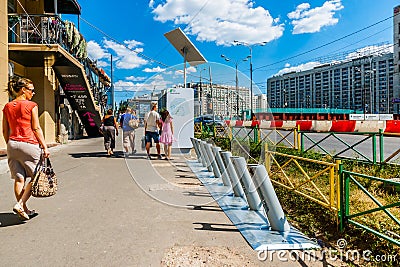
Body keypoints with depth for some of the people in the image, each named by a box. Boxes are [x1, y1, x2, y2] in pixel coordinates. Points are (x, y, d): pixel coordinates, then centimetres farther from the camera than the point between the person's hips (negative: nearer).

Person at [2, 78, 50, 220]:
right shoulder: (31, 105, -6)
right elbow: (36, 128, -7)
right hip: (29, 144, -6)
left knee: (19, 178, 8)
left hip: (12, 144, 6)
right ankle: (20, 204, -5)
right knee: (33, 177, 7)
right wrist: (45, 146, -4)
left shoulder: (7, 107, 10)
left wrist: (10, 145, 22)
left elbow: (5, 131, 12)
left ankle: (24, 209, 15)